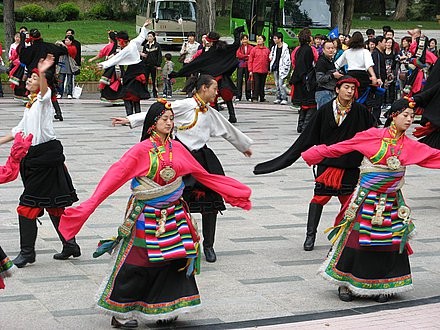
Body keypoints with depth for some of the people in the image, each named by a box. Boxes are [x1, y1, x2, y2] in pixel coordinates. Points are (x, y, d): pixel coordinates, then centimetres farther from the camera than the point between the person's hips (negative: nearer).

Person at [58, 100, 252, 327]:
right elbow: (115, 176, -16)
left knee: (175, 261, 6)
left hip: (173, 213, 5)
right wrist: (90, 204, -27)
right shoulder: (142, 150, -10)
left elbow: (203, 175, 14)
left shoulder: (177, 148, 5)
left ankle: (164, 309, 20)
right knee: (137, 263, -1)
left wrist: (237, 192, 18)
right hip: (147, 216, -5)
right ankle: (120, 312, 13)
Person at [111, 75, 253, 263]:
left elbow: (228, 130, 30)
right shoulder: (184, 106, -7)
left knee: (211, 202, 3)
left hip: (203, 158, 6)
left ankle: (208, 246, 18)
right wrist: (130, 120, -21)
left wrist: (244, 146, 44)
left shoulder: (211, 113, 14)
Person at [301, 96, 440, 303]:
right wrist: (313, 154, 0)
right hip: (366, 199, -4)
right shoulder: (373, 136, -8)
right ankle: (345, 283, 14)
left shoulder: (411, 146, 2)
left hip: (391, 203, 4)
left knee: (390, 243, 5)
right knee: (357, 240, 1)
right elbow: (341, 147, -3)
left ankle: (382, 286, 19)